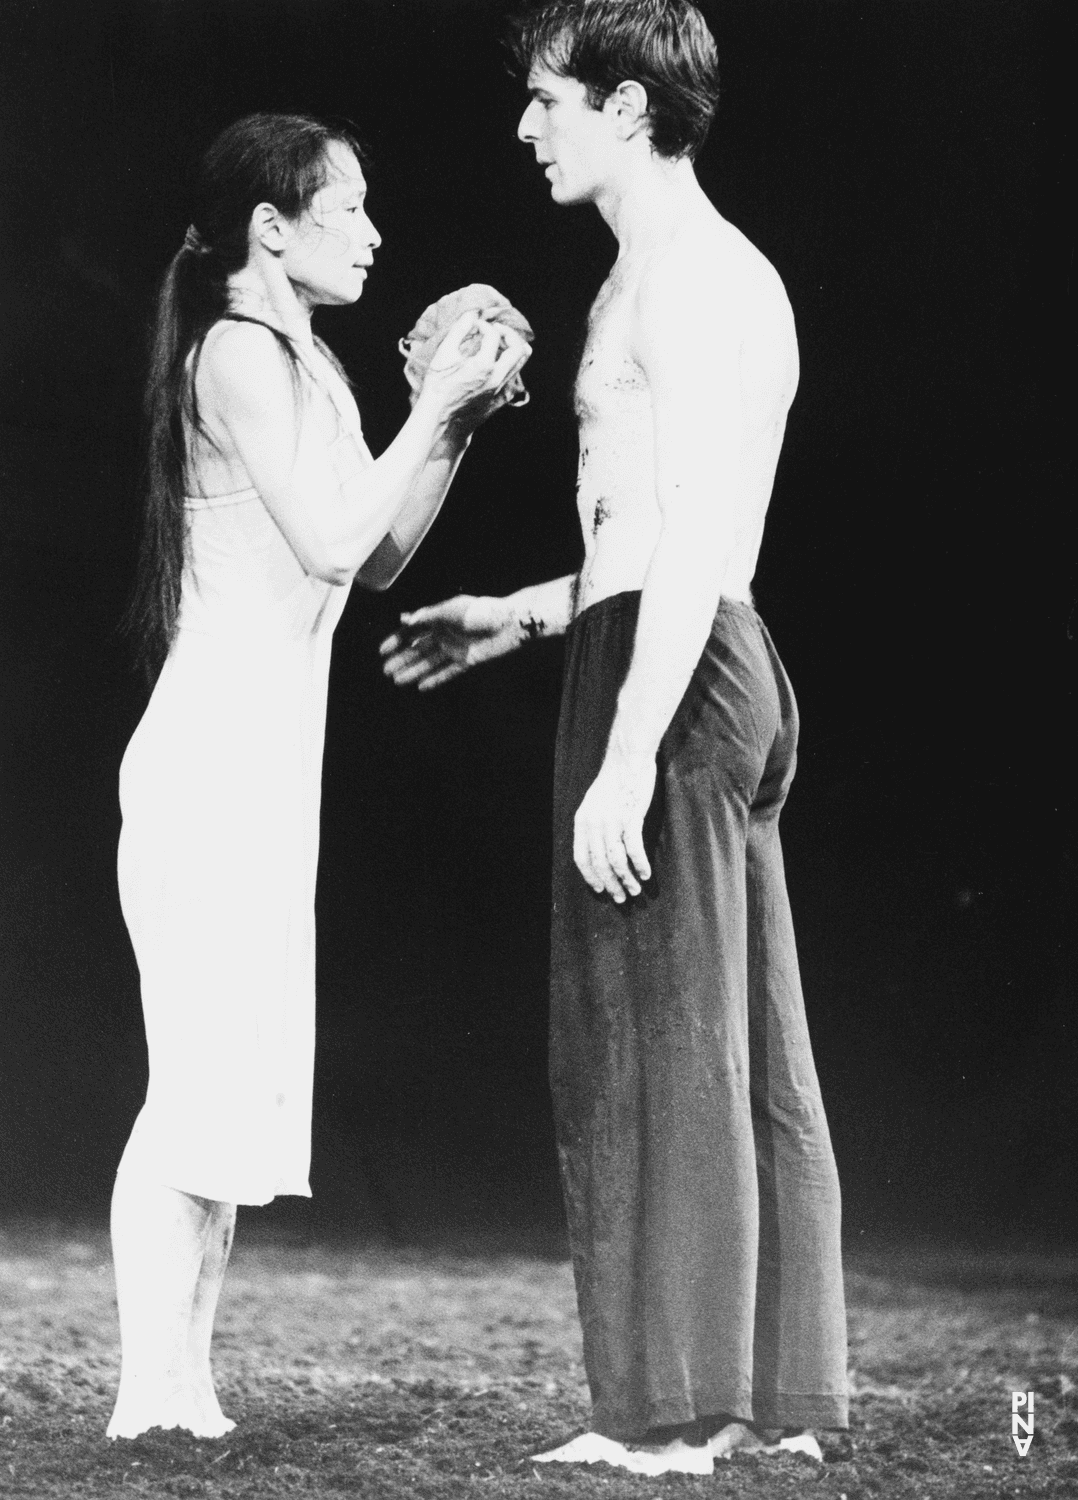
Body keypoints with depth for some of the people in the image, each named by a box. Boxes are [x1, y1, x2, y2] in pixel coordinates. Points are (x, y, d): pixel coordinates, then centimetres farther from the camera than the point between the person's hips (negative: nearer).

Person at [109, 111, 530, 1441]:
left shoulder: (298, 360, 18)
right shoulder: (240, 352, -10)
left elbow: (381, 557, 18)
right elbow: (331, 541, -18)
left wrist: (457, 423, 8)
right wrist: (435, 406, -10)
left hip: (262, 769, 10)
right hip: (213, 766, -10)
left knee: (235, 1084, 8)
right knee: (199, 1083, -9)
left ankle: (181, 1389, 11)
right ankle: (150, 1396, -6)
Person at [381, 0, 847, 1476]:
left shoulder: (673, 273, -11)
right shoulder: (734, 273, 20)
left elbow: (693, 531, -20)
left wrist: (626, 754, -24)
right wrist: (522, 613, 29)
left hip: (663, 670, -10)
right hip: (725, 661, 10)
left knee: (656, 1049, -7)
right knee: (746, 1054, 10)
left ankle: (670, 1410, -3)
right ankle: (779, 1392, 15)